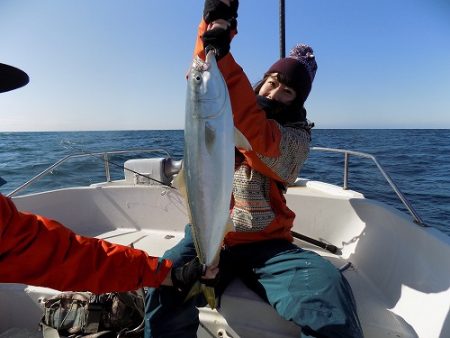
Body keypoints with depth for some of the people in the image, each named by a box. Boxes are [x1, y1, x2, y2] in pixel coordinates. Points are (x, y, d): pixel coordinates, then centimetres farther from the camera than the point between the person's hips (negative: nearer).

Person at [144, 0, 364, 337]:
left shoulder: (296, 137, -3)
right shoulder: (229, 111, 10)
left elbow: (257, 132, -24)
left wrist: (222, 55, -29)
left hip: (264, 244, -2)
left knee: (328, 287, -28)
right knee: (167, 285, -25)